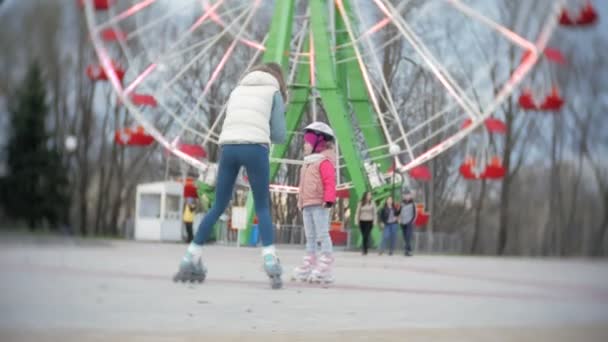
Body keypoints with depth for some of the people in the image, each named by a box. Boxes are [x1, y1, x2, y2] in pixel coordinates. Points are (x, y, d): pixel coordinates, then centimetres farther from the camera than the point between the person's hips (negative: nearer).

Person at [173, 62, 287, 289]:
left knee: (218, 207, 12)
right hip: (255, 149, -3)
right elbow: (279, 136, 11)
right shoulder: (274, 92, 15)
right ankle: (271, 264, -12)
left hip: (228, 147, 3)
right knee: (262, 208, 4)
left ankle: (190, 261, 11)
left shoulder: (237, 90, 28)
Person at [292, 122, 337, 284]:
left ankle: (324, 269, -12)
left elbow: (330, 182, -19)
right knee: (310, 237, 11)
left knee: (322, 235, -10)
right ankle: (309, 267, 15)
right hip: (307, 205, 10)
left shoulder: (324, 161, -8)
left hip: (319, 204, -10)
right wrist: (301, 202, 24)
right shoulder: (308, 163, 20)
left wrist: (329, 199, -27)